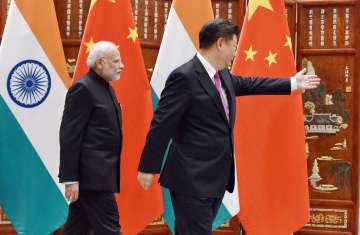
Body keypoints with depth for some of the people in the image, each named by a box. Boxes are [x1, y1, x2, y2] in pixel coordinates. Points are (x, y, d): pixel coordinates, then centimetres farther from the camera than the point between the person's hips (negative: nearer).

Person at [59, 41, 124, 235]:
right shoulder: (83, 88, -13)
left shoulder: (105, 86, 16)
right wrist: (70, 178, -19)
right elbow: (69, 136, -17)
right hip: (92, 173, -9)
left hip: (99, 171, 9)